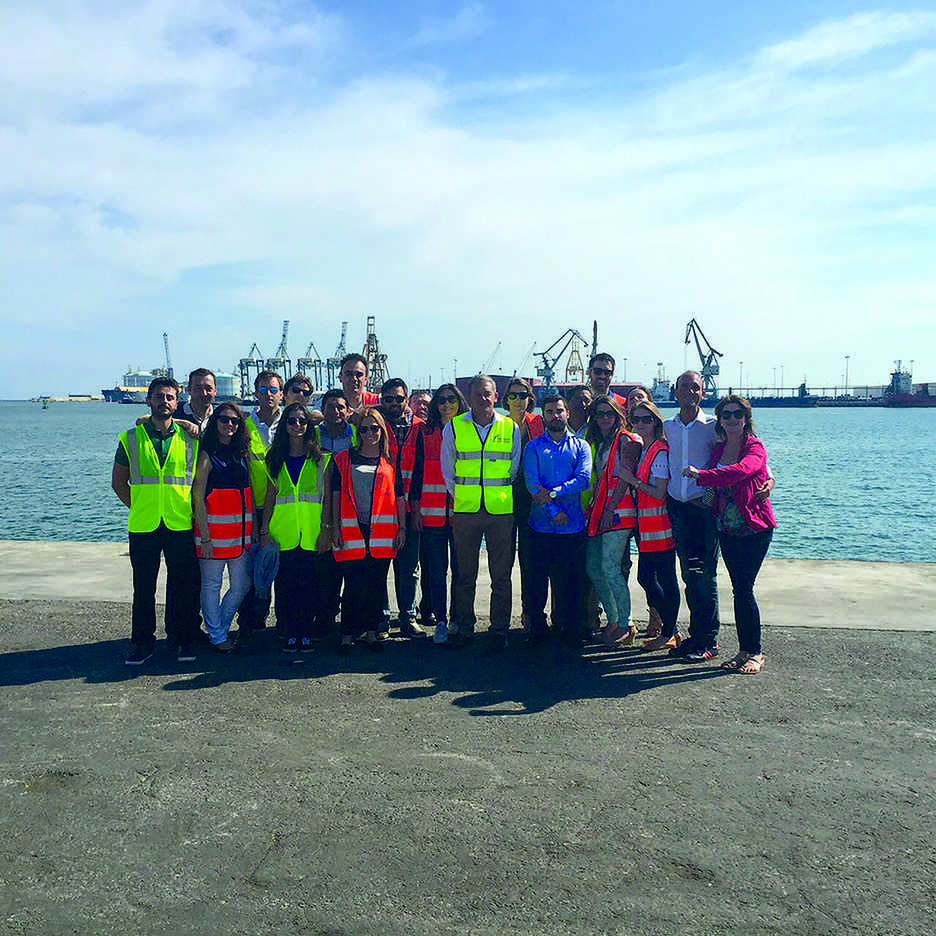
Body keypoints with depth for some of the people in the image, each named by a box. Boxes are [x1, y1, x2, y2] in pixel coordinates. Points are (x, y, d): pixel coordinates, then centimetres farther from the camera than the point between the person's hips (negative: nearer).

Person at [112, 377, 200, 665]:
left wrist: (193, 511, 2)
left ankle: (183, 640, 18)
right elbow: (118, 482, 12)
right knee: (143, 587, 7)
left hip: (181, 525, 0)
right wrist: (138, 507, 4)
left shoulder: (189, 438, 5)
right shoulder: (131, 438, 6)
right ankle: (142, 642, 19)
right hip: (143, 526, 0)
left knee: (183, 586, 5)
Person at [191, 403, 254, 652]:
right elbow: (198, 499, -8)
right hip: (214, 530, -6)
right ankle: (216, 636, 17)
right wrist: (205, 537, -14)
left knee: (242, 585, 8)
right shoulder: (207, 456, -4)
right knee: (212, 585, 4)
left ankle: (220, 627, 27)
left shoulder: (241, 455, 13)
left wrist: (254, 529, 9)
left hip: (241, 532, 6)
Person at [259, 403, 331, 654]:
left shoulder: (320, 459, 7)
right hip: (283, 532, 2)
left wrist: (326, 528, -7)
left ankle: (306, 634, 10)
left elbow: (327, 497, 2)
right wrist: (264, 530, 4)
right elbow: (270, 497, 11)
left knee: (309, 584, -1)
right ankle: (291, 634, 11)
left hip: (312, 533, -1)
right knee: (285, 583, 0)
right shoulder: (276, 459, 13)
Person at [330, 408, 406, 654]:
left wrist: (402, 527, 4)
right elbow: (336, 495, 7)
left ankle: (371, 631, 17)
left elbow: (399, 496, 11)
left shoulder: (390, 461, 10)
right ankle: (347, 634, 6)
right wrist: (335, 527, 0)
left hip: (383, 531, 1)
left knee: (377, 583, 6)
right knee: (354, 584, -4)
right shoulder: (344, 459, 9)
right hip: (352, 530, -1)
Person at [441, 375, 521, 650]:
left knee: (501, 575, 4)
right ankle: (464, 629, 19)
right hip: (464, 510, 0)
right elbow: (447, 470, 10)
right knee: (465, 575, 7)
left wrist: (501, 495, 7)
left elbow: (514, 469, 13)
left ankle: (499, 631, 15)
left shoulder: (511, 429, 6)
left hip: (501, 510, 0)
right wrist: (459, 498, 6)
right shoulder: (453, 428, 4)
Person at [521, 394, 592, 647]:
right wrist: (554, 511, -15)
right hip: (541, 524, 0)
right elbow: (531, 482, -5)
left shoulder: (580, 446, 10)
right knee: (537, 578, 3)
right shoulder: (533, 447, 8)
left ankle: (571, 631, 19)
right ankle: (537, 628, 17)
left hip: (573, 525, 0)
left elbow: (583, 479, -6)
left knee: (571, 579, 6)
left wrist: (553, 493, -17)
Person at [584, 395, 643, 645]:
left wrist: (610, 510, -17)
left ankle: (625, 624, -1)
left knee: (610, 567, -12)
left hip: (619, 511, -8)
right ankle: (613, 619, 18)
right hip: (600, 512, 8)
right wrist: (592, 507, 13)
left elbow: (625, 478, -11)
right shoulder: (598, 443, 21)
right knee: (593, 567, 6)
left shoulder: (626, 440, -3)